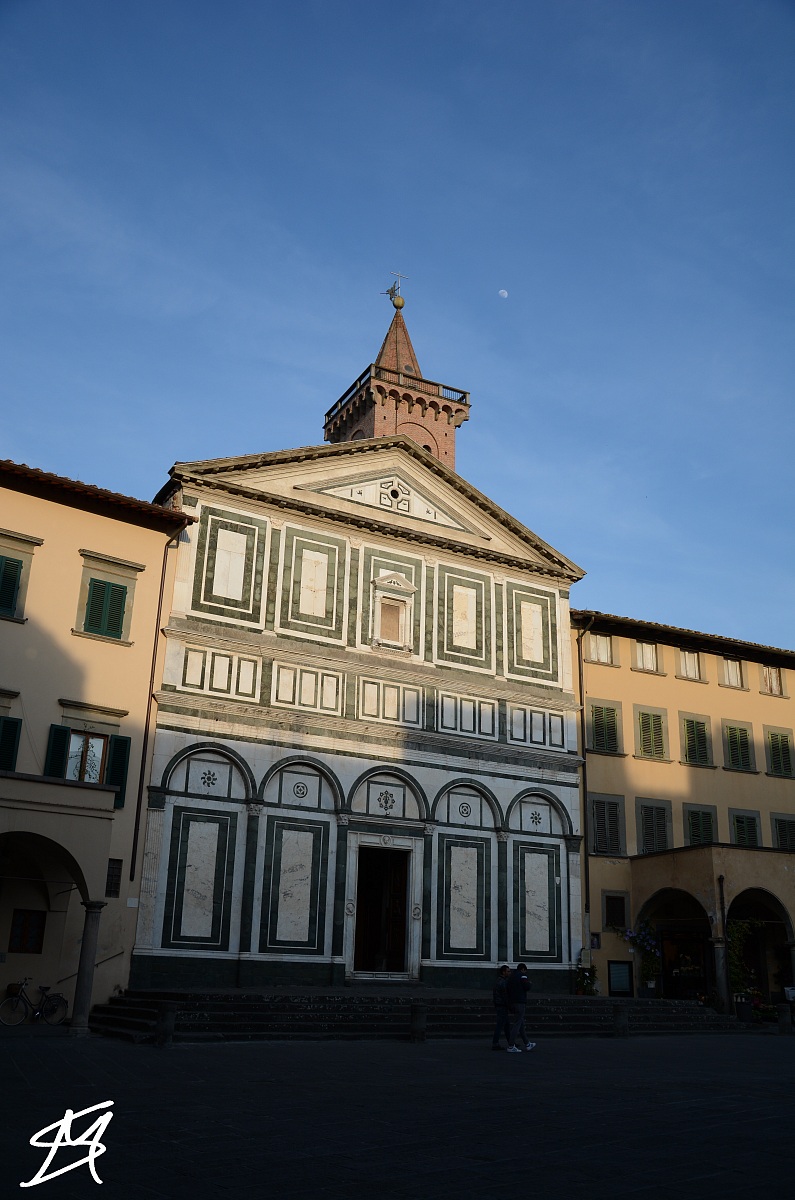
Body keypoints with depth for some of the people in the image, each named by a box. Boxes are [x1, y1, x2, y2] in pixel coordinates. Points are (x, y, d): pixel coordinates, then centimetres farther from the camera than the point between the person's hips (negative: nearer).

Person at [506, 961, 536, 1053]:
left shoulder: (511, 976, 17)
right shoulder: (522, 975, -6)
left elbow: (508, 989, 15)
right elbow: (527, 987, -14)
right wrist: (528, 982, 6)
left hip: (511, 1003, 8)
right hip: (519, 1002, -8)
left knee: (521, 1024, 17)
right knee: (517, 1024, -6)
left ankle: (527, 1044, 25)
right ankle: (511, 1047, -9)